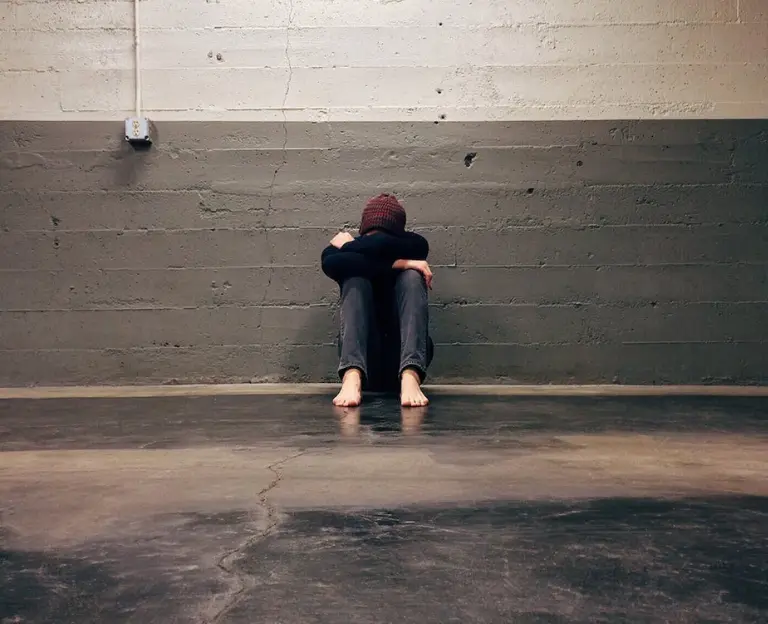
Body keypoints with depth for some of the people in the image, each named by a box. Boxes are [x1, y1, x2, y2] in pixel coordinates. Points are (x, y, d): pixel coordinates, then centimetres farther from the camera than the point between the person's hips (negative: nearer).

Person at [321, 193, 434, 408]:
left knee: (411, 276, -21)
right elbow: (331, 264, -24)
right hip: (363, 360, 0)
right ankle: (352, 377, -44)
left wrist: (348, 246, -5)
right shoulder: (339, 249, 1)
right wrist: (397, 263, -25)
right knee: (356, 279, -21)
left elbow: (381, 246, -23)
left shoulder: (415, 246, -1)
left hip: (404, 356, 0)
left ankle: (410, 378, -42)